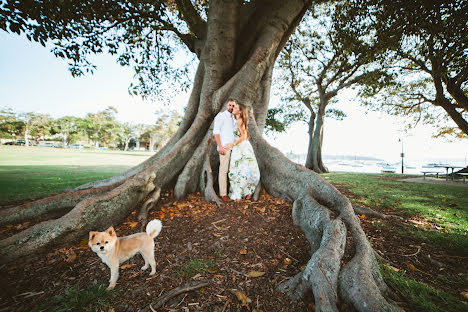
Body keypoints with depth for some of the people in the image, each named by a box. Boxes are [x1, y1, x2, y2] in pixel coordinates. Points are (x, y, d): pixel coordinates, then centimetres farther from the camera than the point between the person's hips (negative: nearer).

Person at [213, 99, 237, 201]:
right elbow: (216, 131, -8)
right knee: (223, 170, -7)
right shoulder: (221, 115, 0)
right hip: (224, 147, -7)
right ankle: (223, 194, -3)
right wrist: (220, 146, -15)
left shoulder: (234, 118, 22)